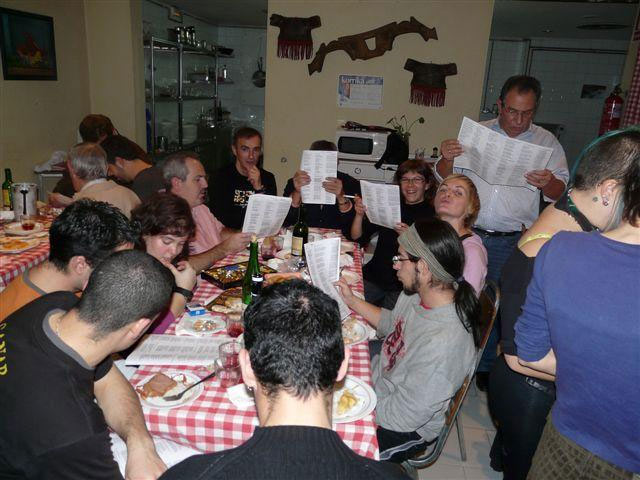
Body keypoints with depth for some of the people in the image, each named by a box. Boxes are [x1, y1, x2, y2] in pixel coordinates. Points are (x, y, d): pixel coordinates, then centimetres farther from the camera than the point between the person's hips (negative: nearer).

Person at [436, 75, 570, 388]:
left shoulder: (546, 143, 4)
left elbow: (560, 192, -1)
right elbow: (446, 178, 4)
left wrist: (548, 183, -24)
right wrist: (446, 159, -19)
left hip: (511, 242, 0)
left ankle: (485, 366, 31)